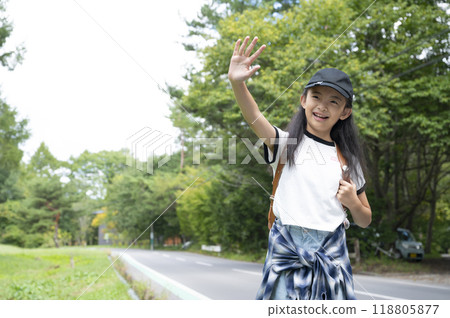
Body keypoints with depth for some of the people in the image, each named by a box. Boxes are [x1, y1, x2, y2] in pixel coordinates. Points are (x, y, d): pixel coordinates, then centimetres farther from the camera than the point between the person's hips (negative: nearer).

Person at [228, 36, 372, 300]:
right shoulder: (286, 143, 2)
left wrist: (353, 202, -5)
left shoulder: (348, 159, 10)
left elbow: (365, 220, 17)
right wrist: (237, 83, -39)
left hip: (331, 252, 3)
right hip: (287, 248, -2)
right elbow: (254, 118, -21)